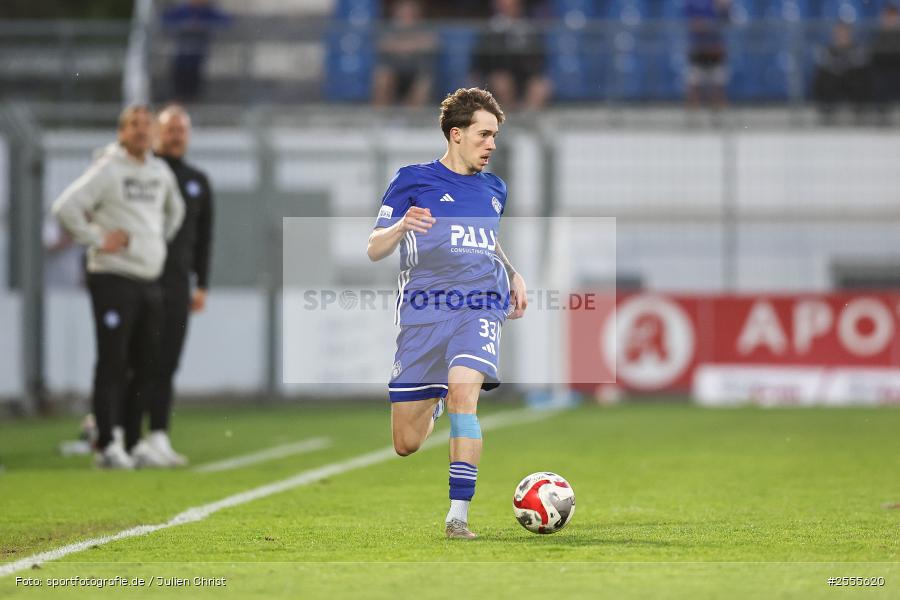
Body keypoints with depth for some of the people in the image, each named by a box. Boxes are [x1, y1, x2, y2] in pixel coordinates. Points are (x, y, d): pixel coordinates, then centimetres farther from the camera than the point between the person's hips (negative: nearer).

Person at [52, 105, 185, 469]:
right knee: (112, 363, -8)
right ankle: (106, 446, -7)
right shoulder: (107, 170, -8)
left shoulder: (160, 172, 14)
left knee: (148, 365, 8)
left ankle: (132, 444, 16)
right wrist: (96, 240, -14)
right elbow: (66, 207, -17)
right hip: (114, 279, -7)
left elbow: (175, 209, 34)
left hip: (150, 281, 7)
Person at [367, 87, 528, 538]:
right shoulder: (414, 180, 3)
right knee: (406, 445, 1)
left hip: (480, 308, 2)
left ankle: (458, 515, -28)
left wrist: (513, 275, 17)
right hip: (423, 310, -2)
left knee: (463, 386, -30)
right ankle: (434, 403, 41)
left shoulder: (493, 189, 17)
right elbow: (374, 250, 2)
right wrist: (401, 226, -19)